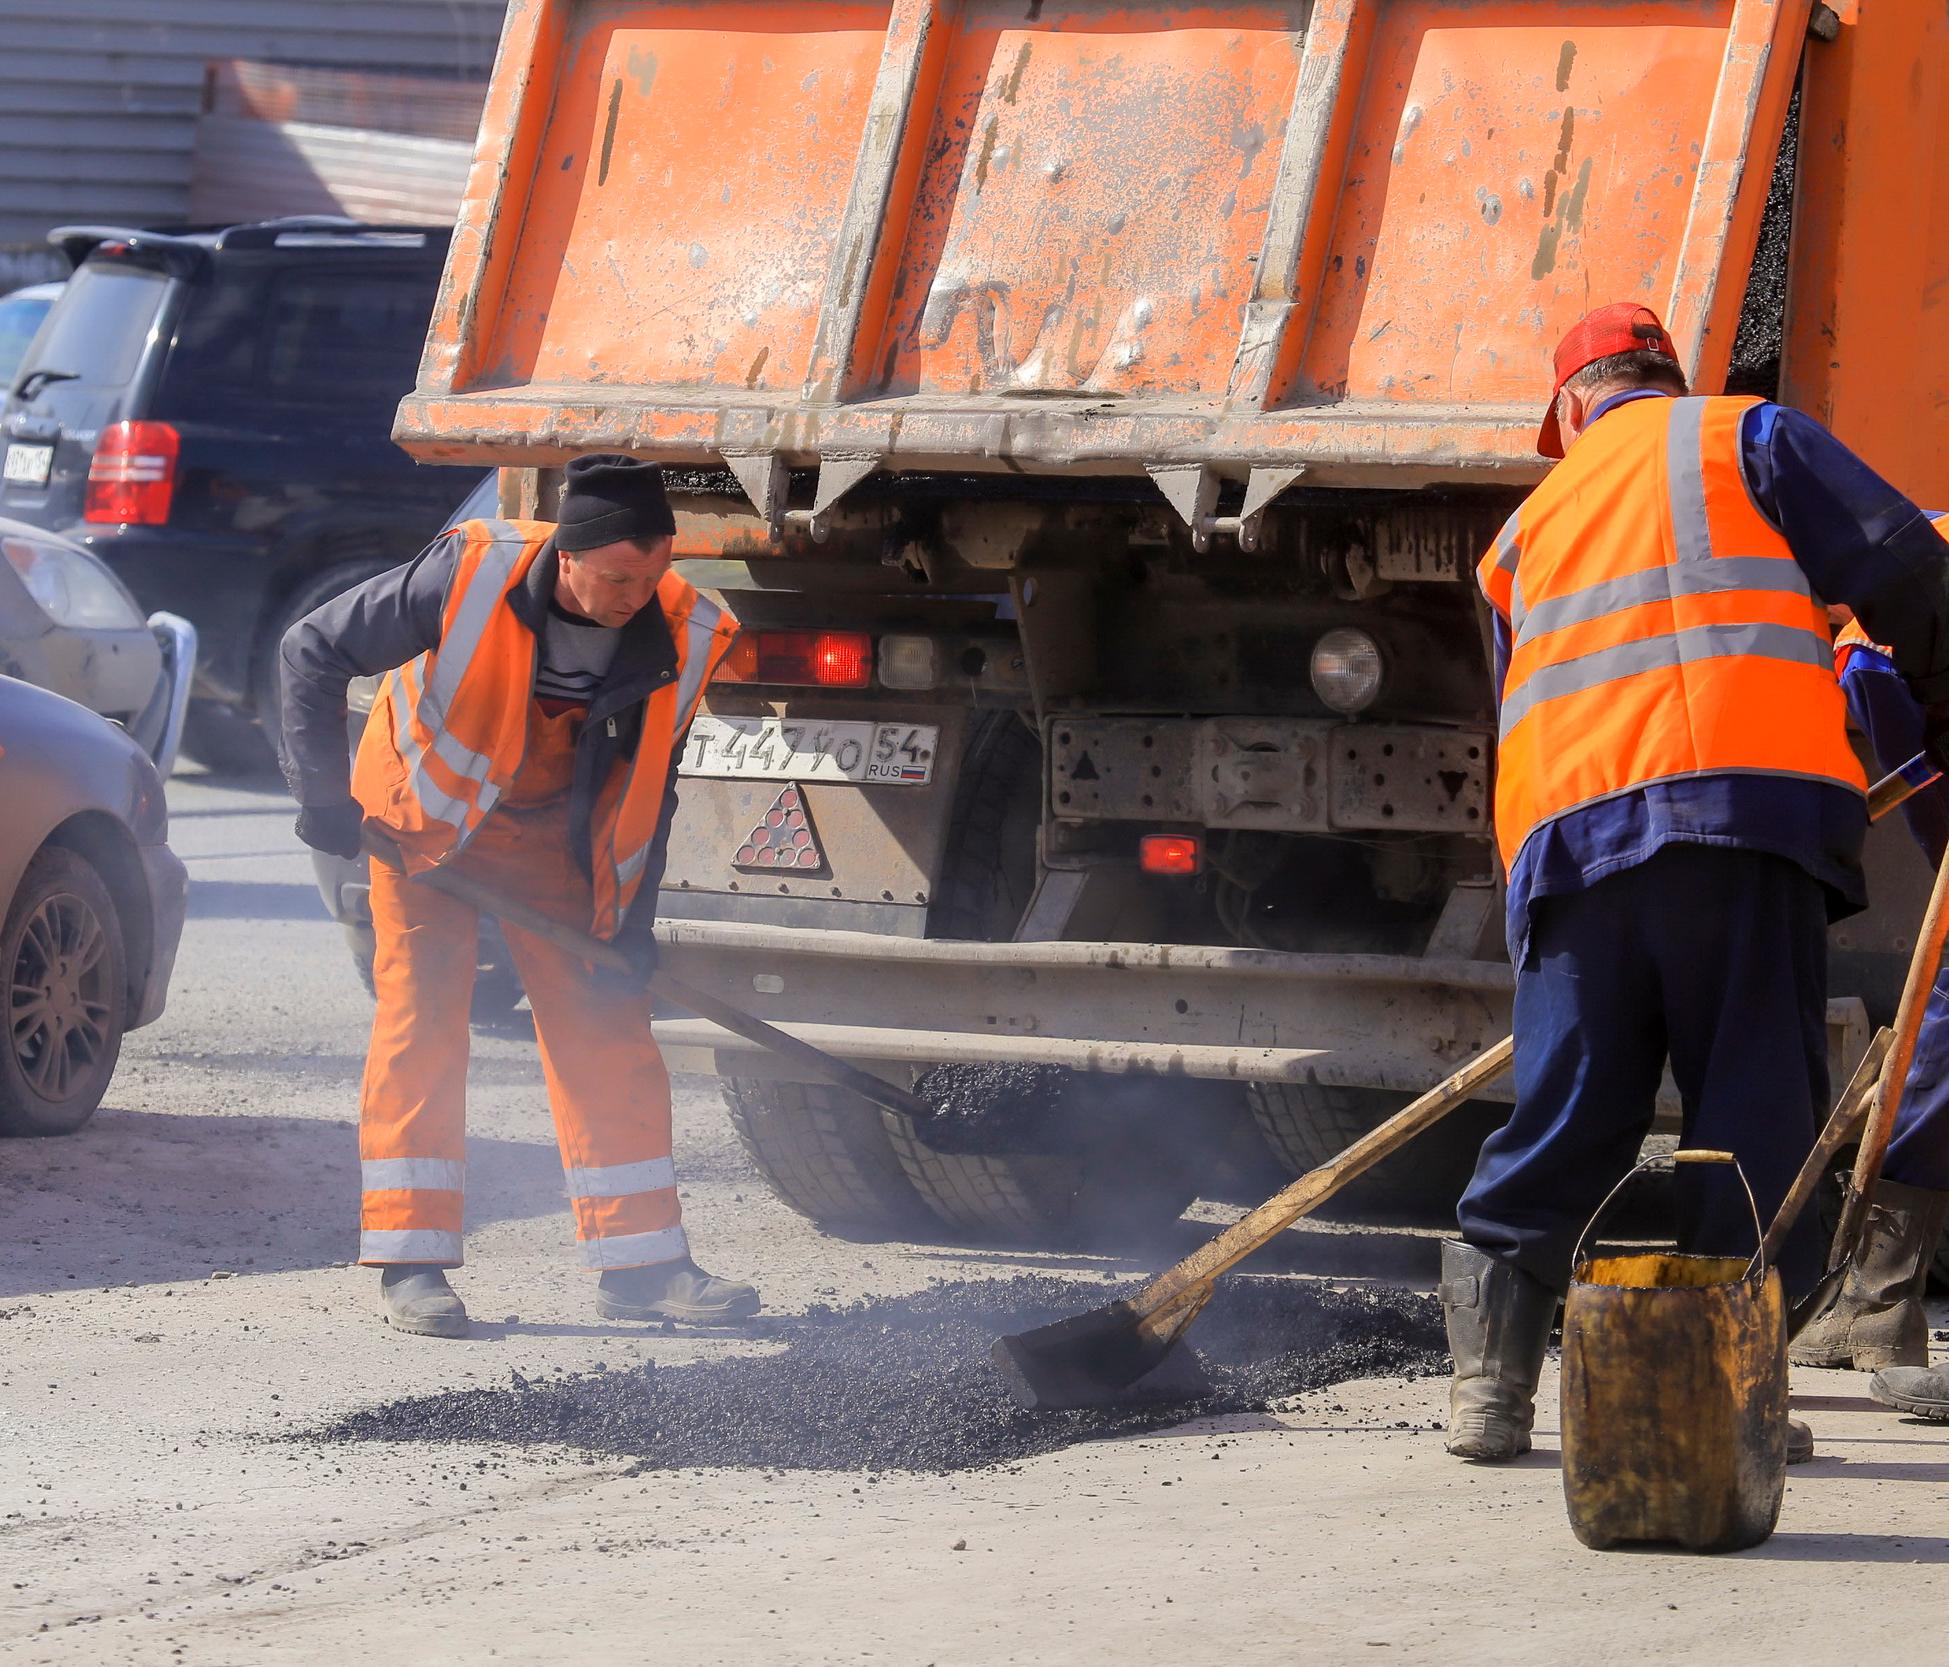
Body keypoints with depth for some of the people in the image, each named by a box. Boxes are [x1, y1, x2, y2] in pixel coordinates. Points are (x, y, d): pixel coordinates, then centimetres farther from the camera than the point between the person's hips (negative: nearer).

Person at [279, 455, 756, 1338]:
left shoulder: (681, 637, -18)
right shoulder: (470, 575, -29)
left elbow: (647, 788, -3)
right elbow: (314, 649, -18)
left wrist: (632, 923, -7)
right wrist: (321, 792, -22)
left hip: (553, 837, 3)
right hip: (426, 818, -3)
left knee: (606, 1032, 1)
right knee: (421, 1022, -9)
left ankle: (641, 1259, 7)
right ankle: (411, 1264, -4)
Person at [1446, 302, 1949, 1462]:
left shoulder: (1533, 523, 29)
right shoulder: (1744, 438, 16)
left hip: (1565, 834, 4)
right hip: (1740, 802, -4)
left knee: (1564, 1118, 8)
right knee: (1757, 1105, -2)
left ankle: (1490, 1377, 2)